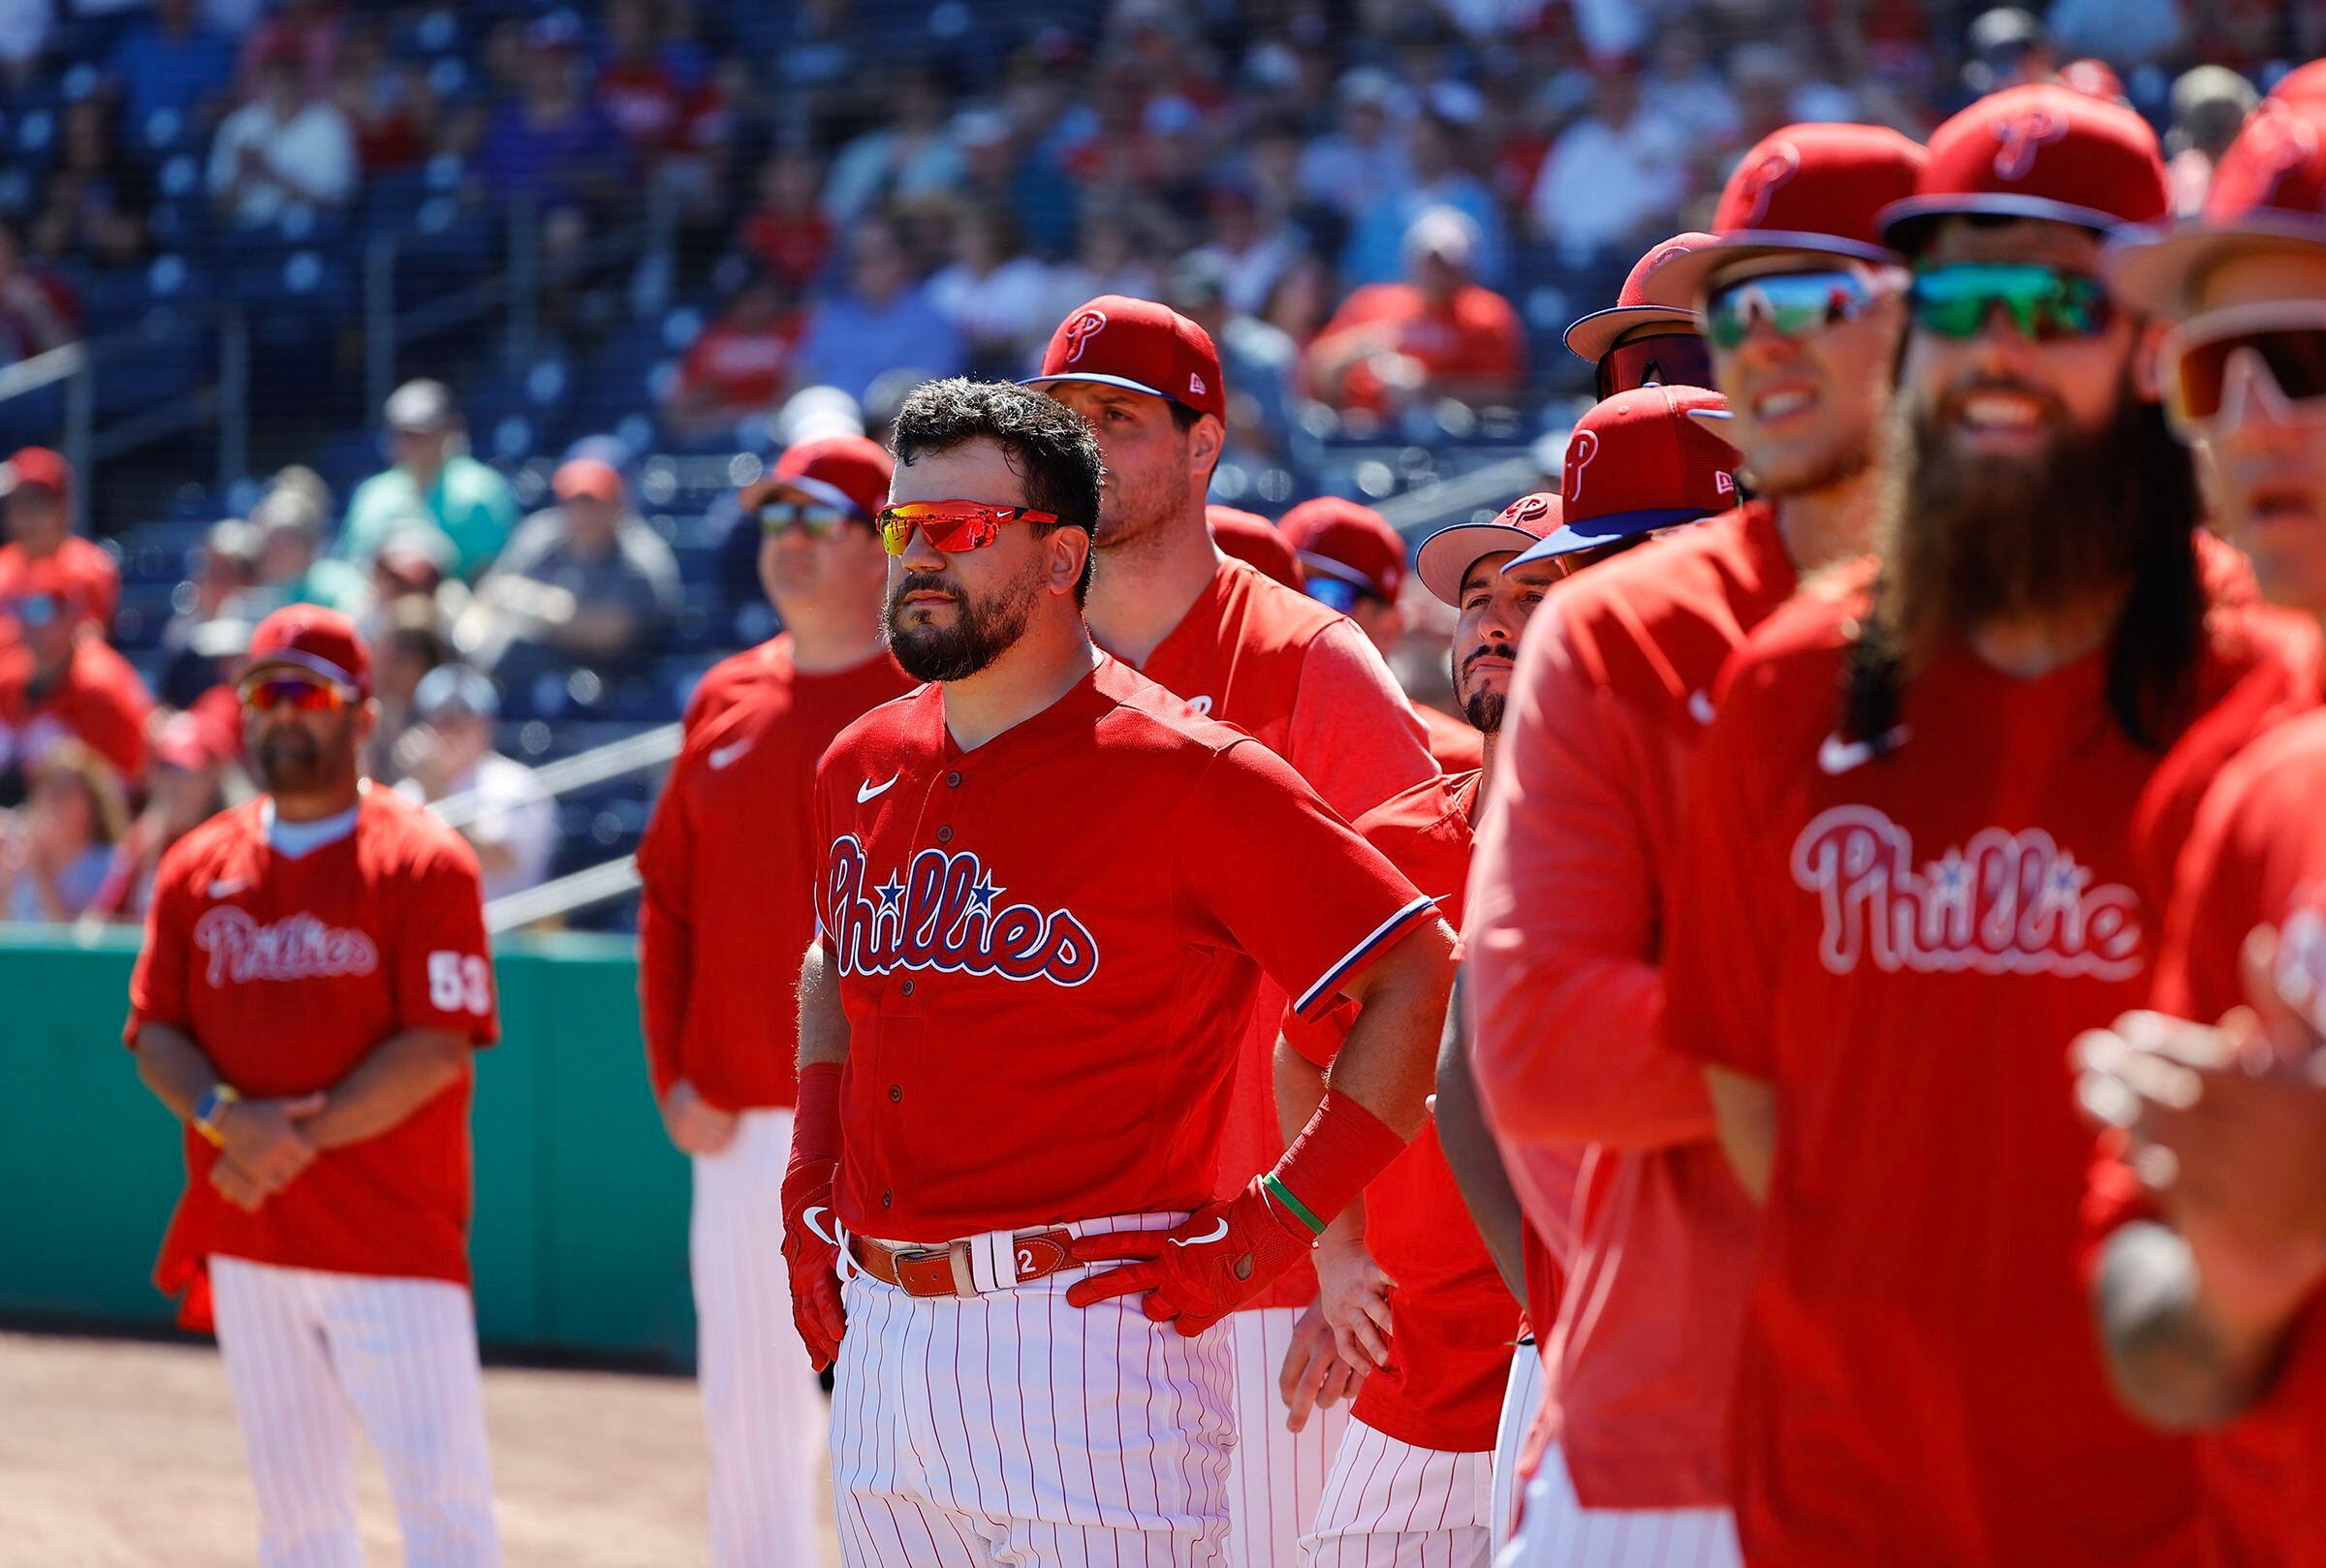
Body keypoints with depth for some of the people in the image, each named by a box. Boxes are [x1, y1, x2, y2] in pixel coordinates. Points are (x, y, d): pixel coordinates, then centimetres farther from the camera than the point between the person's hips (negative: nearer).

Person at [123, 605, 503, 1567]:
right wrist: (226, 1117, -12)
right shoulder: (198, 867, 11)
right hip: (245, 1244, 5)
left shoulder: (424, 863, -3)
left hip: (396, 1236, -5)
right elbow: (155, 1033, 8)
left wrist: (303, 1141, -16)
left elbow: (437, 1049, -11)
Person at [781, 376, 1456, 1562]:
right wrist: (808, 1180, 18)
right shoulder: (861, 766, 12)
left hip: (1086, 1326, -7)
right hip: (877, 1332, 7)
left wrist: (1271, 1229, -11)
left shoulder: (1188, 775, -8)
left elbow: (1418, 979, -8)